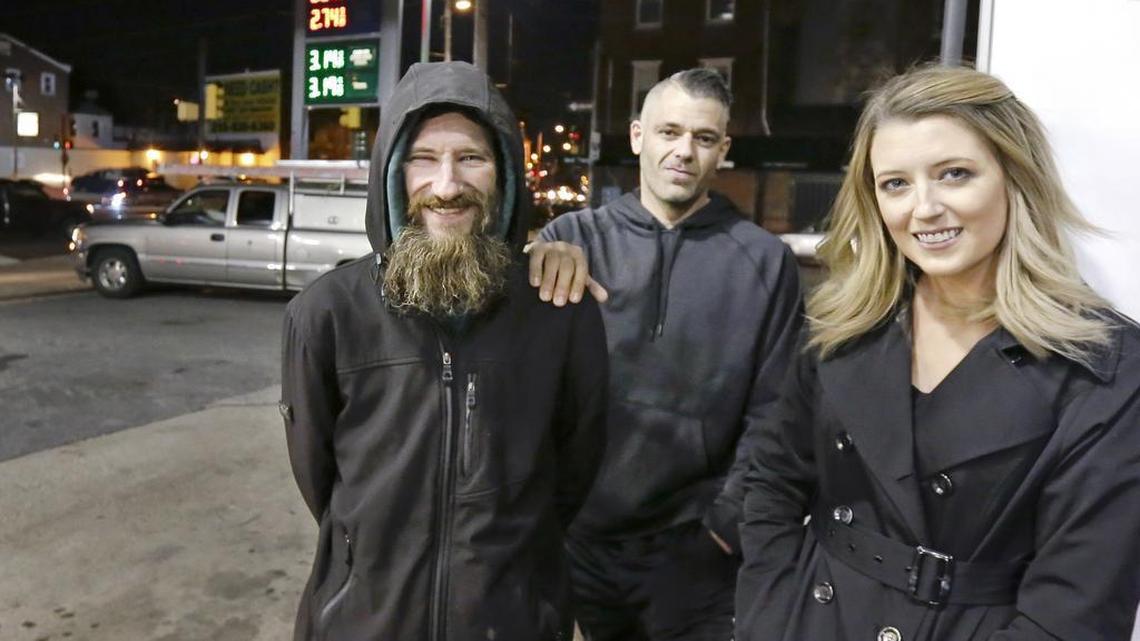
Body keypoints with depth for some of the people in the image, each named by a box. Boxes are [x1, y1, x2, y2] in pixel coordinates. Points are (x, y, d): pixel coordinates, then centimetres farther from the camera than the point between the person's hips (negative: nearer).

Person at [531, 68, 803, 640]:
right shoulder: (575, 236, 0)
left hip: (693, 548, -1)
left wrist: (729, 521, -6)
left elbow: (770, 412, -1)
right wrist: (533, 267, -27)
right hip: (573, 535, 2)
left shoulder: (765, 261, -2)